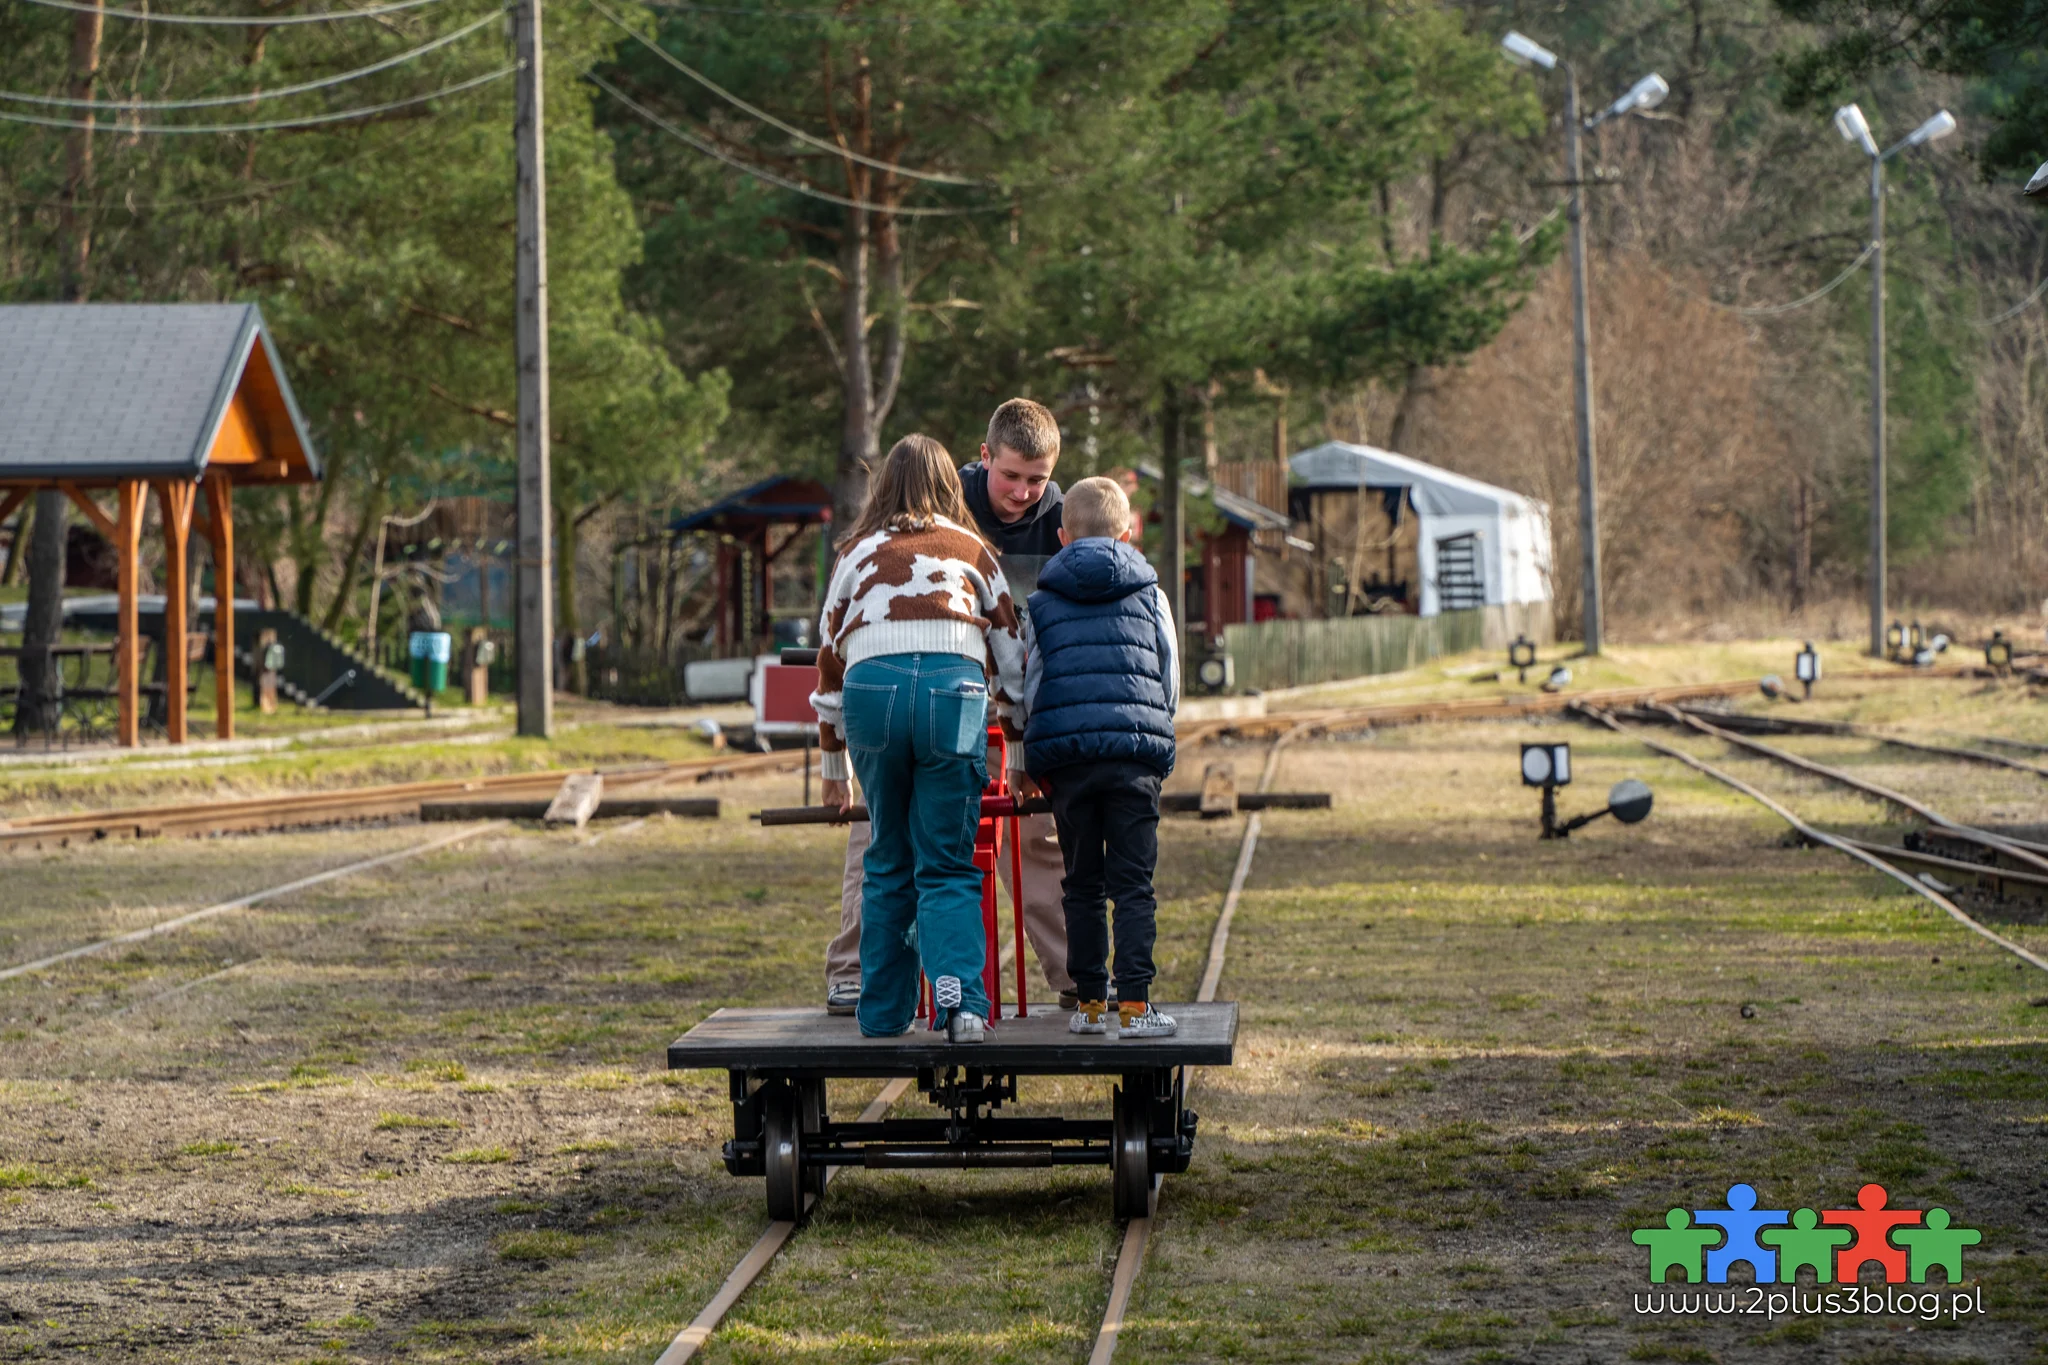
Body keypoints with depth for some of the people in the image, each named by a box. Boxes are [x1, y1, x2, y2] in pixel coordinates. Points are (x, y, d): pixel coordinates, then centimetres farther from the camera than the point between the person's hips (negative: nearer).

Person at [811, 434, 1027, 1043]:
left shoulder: (857, 551, 26)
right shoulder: (971, 550, 24)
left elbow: (829, 656, 27)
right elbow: (1012, 653, 25)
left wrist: (835, 766, 34)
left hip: (871, 687, 1)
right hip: (953, 684, -1)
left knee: (887, 863, 15)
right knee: (948, 866, 4)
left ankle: (883, 1012, 17)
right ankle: (959, 995, -17)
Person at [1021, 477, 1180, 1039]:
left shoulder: (1042, 602, 10)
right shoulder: (1150, 594, 12)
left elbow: (1030, 687, 11)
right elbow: (1171, 680, 17)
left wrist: (1036, 765, 21)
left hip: (1066, 755, 1)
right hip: (1137, 756, -1)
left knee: (1083, 887, 10)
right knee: (1133, 886, 0)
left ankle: (1089, 1003, 11)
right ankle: (1135, 1005, -7)